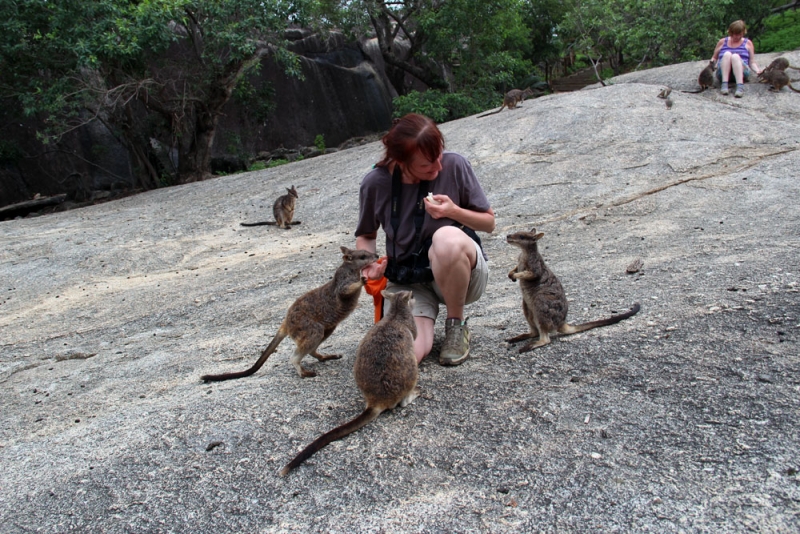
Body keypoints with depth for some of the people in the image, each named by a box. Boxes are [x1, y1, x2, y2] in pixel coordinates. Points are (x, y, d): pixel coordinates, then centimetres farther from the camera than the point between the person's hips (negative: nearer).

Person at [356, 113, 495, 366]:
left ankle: (456, 325, -10)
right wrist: (367, 263, -13)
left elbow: (489, 222, -2)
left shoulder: (454, 165, -13)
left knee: (447, 237, -38)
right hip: (407, 281, 1)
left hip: (460, 272, 0)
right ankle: (426, 320, 13)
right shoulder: (375, 183, -10)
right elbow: (366, 235, 9)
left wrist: (454, 211, -22)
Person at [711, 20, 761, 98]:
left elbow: (752, 62, 14)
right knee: (727, 54, -27)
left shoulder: (747, 43, 18)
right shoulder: (723, 42, 19)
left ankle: (740, 86, -50)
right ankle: (724, 84, -42)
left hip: (741, 73, 0)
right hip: (723, 73, 0)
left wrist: (758, 71, -6)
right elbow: (714, 58, 23)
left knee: (735, 56, -32)